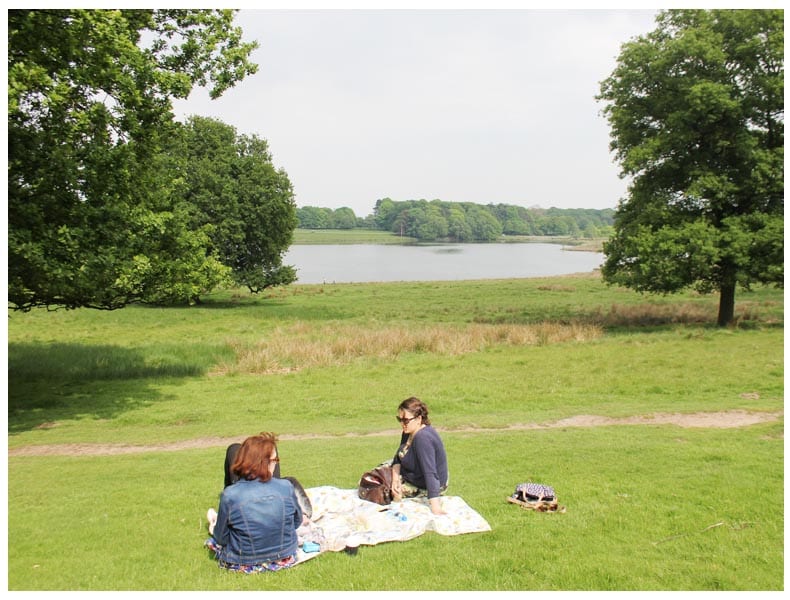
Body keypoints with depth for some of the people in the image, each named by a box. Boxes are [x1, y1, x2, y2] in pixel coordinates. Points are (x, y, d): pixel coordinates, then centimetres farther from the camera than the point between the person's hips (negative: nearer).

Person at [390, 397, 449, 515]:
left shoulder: (422, 438, -35)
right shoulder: (409, 432, -6)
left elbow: (430, 473, -40)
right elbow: (398, 457, 1)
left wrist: (435, 507, -46)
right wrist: (395, 480, -17)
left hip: (426, 486, -9)